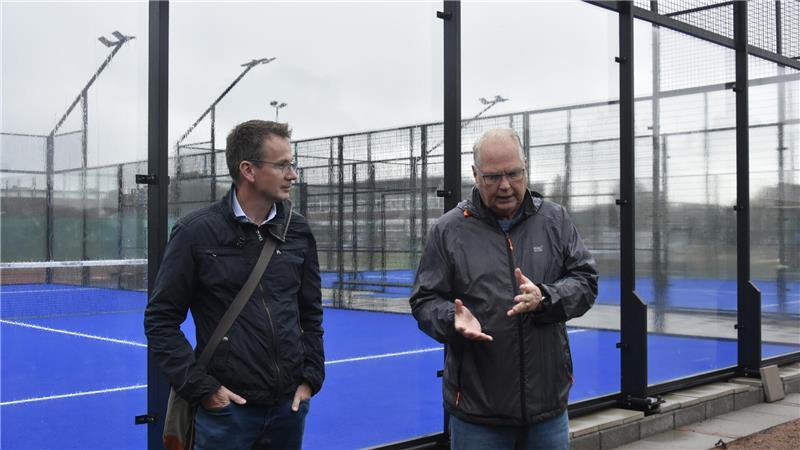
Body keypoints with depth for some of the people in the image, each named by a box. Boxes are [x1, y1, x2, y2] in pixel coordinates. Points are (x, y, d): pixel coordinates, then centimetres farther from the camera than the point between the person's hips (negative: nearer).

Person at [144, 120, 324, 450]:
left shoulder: (298, 231, 3)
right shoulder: (196, 232, -9)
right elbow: (161, 321, -6)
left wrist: (310, 378, 3)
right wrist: (201, 388, -10)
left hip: (289, 407, 4)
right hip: (226, 409, -4)